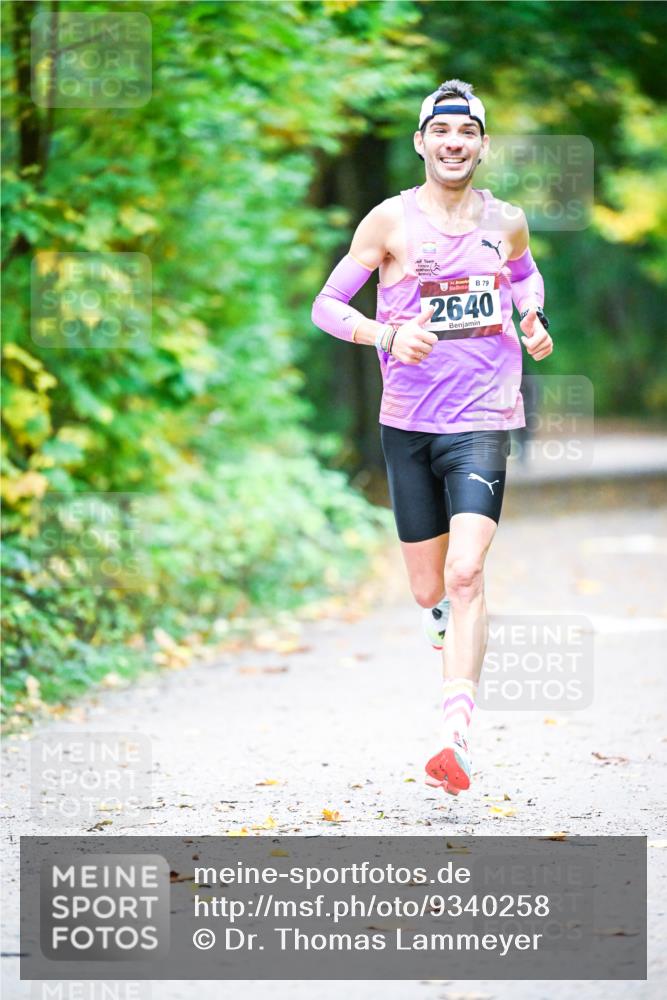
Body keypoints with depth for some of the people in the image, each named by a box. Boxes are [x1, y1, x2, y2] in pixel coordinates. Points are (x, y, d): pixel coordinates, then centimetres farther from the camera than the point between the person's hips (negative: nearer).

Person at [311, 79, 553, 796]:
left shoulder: (506, 222, 4)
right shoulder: (391, 221, -3)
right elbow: (326, 306, -2)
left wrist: (534, 320, 7)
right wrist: (387, 335, -19)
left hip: (483, 421, 0)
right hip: (408, 422, 1)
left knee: (466, 577, -18)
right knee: (429, 591, 8)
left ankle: (457, 737, -23)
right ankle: (446, 616, 46)